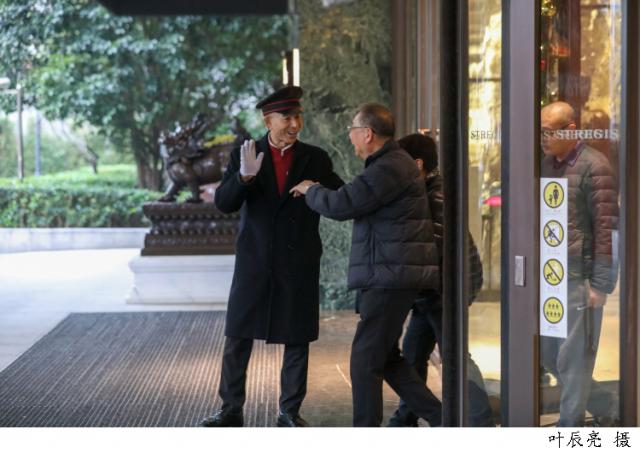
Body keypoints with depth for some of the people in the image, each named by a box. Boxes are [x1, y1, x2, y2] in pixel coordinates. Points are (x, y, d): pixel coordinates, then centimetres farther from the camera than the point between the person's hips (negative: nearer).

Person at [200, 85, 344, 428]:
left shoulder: (315, 159, 3)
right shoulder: (245, 155, 1)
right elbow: (224, 203, -9)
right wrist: (244, 176, -26)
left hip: (299, 264, 0)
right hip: (254, 262, 0)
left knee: (297, 339, 5)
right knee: (237, 338, 3)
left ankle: (290, 412, 15)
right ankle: (231, 410, 14)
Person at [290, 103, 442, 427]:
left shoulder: (389, 168, -17)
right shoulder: (391, 163, 19)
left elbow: (342, 205, -21)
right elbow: (356, 200, 25)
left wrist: (310, 190, -3)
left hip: (391, 276, -11)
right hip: (389, 276, 11)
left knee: (365, 359, -4)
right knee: (386, 358, 14)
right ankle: (438, 418, 12)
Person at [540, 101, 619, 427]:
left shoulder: (593, 167, -10)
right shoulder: (546, 165, 12)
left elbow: (606, 228, -12)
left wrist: (600, 285, -14)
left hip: (579, 278, -8)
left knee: (573, 357, 0)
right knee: (546, 352, 12)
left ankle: (571, 423, 12)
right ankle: (603, 405, 29)